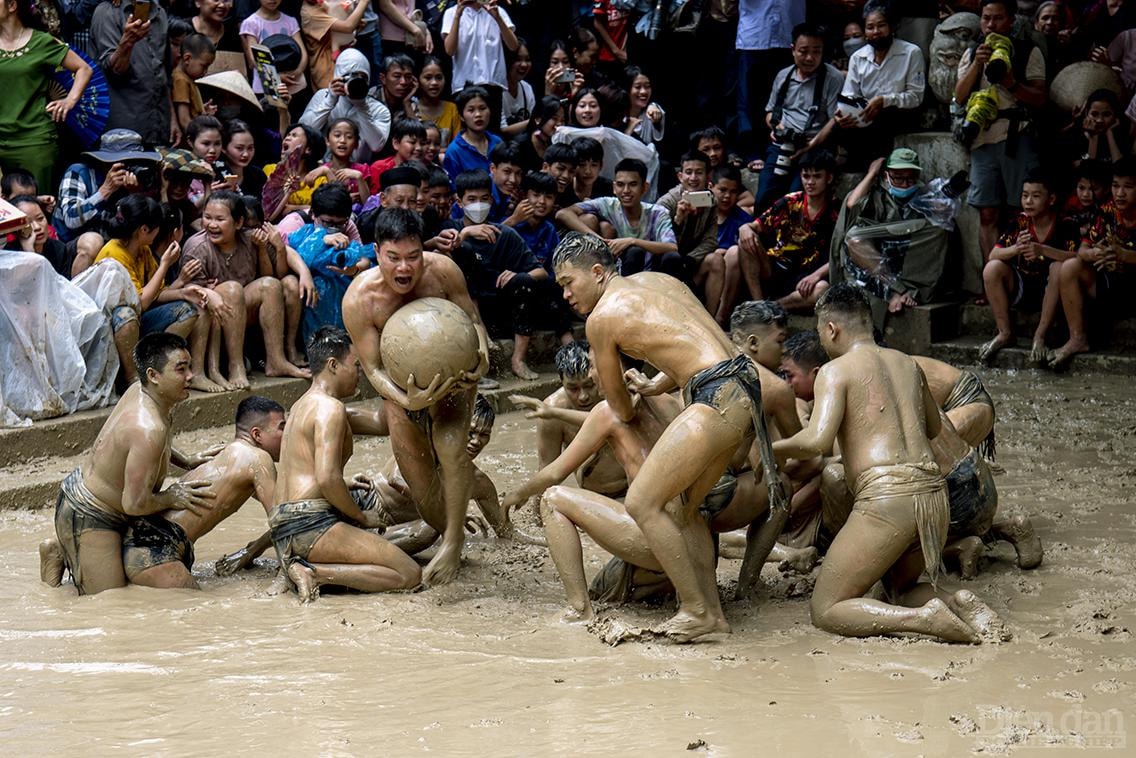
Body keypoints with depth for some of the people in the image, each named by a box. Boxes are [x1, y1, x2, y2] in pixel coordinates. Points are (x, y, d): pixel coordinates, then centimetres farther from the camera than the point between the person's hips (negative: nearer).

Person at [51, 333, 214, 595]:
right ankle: (60, 555, 5)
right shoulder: (149, 430, -33)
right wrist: (171, 499, -12)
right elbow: (135, 504, -31)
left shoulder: (139, 389, -4)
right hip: (87, 519, -10)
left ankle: (60, 549, 23)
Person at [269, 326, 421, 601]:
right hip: (312, 524, -10)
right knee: (410, 574, -10)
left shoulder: (301, 406, 24)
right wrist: (361, 516, -3)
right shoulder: (330, 407, -8)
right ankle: (314, 573, -18)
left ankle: (302, 567, -2)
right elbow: (327, 479, -18)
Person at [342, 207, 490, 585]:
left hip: (450, 374, -1)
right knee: (423, 490, 5)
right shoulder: (358, 298, -27)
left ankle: (455, 539, -18)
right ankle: (448, 534, 34)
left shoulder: (442, 270, -25)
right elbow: (373, 368, -22)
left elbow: (472, 320, -11)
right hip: (401, 387, 1)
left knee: (450, 444, -30)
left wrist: (481, 353, -34)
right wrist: (407, 401, -41)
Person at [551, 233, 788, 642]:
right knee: (684, 507, 18)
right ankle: (713, 611, 19)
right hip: (745, 387, 9)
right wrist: (653, 387, 37)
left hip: (717, 399, -9)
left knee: (641, 503, -4)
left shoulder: (601, 318, 0)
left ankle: (697, 611, -3)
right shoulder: (657, 279, 21)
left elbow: (620, 408, 12)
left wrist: (629, 415, 34)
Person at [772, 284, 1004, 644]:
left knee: (824, 610, 4)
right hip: (935, 494, 7)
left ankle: (925, 618, -17)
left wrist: (774, 449, 4)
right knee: (900, 591, 30)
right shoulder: (907, 363, 20)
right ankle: (957, 602, -2)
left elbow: (817, 440, -14)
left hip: (886, 496, -7)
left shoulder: (835, 370, 0)